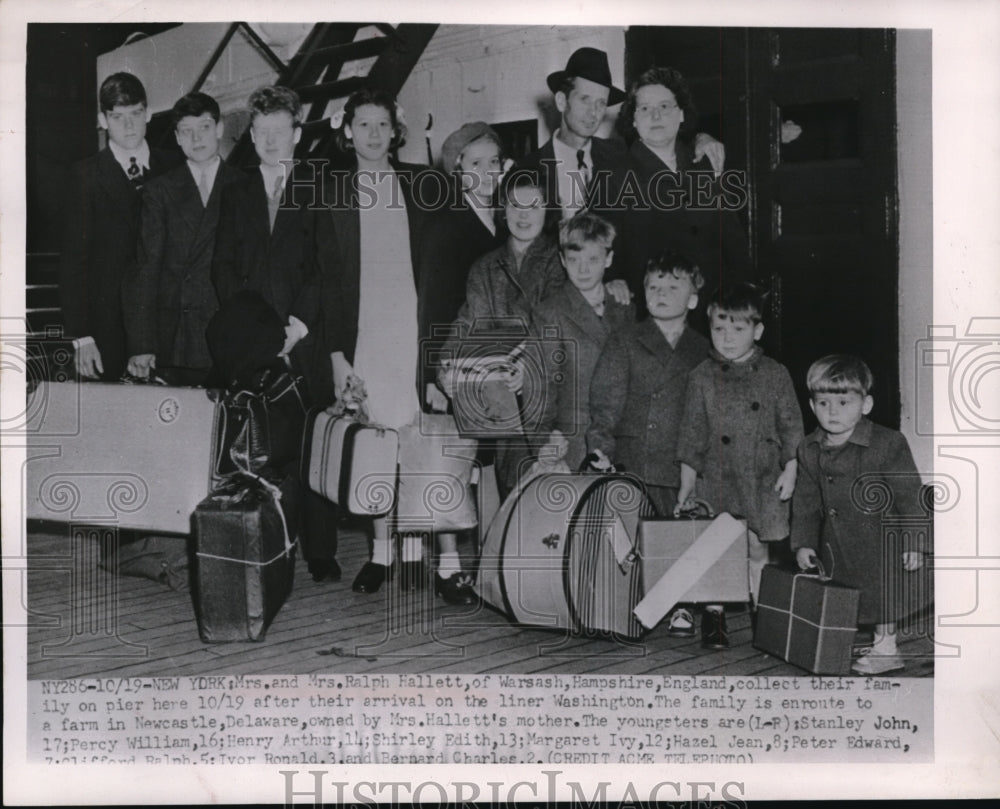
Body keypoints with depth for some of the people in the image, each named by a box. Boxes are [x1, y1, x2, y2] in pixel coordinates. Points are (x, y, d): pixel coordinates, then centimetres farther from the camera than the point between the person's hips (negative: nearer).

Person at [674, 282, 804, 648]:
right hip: (716, 478, 0)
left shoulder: (775, 375, 2)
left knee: (757, 550, 7)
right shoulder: (702, 377, 2)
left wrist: (790, 470, 0)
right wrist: (686, 484, 3)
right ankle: (714, 618, 11)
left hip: (763, 480, 0)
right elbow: (692, 433, 4)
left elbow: (791, 426, 7)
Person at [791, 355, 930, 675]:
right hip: (836, 548, 5)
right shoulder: (809, 450, 1)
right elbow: (805, 501, 8)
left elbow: (910, 496, -12)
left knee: (882, 595, 4)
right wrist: (803, 543, 3)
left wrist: (913, 542, -14)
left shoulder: (887, 444, -16)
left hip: (880, 543, -5)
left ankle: (885, 648, 21)